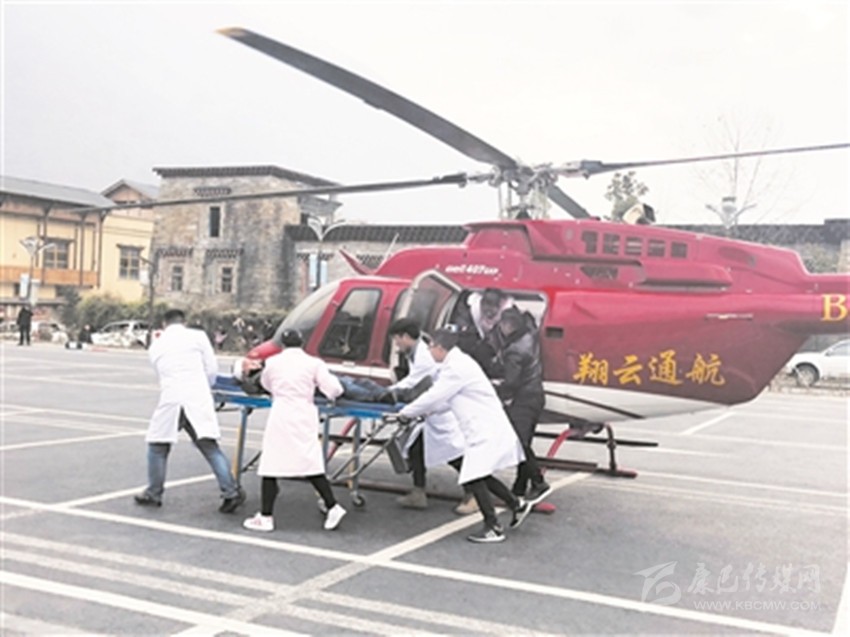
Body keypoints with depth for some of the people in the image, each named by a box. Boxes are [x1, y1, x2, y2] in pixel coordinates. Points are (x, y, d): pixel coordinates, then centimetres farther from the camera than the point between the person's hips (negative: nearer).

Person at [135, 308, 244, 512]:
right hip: (198, 399, -1)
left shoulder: (155, 346, 18)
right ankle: (231, 492, -6)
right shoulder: (197, 336, 9)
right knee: (210, 447, 0)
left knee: (157, 446, 18)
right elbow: (212, 369, 6)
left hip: (170, 400, 1)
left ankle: (153, 494, 25)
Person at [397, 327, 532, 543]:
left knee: (474, 476, -5)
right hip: (486, 428, 10)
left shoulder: (456, 367, -16)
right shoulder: (459, 363, 16)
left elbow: (434, 397, -15)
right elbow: (446, 399, 22)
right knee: (478, 474, 16)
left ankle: (493, 529, 0)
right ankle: (517, 504, 23)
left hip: (485, 431, -10)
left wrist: (406, 412, -3)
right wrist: (422, 411, 17)